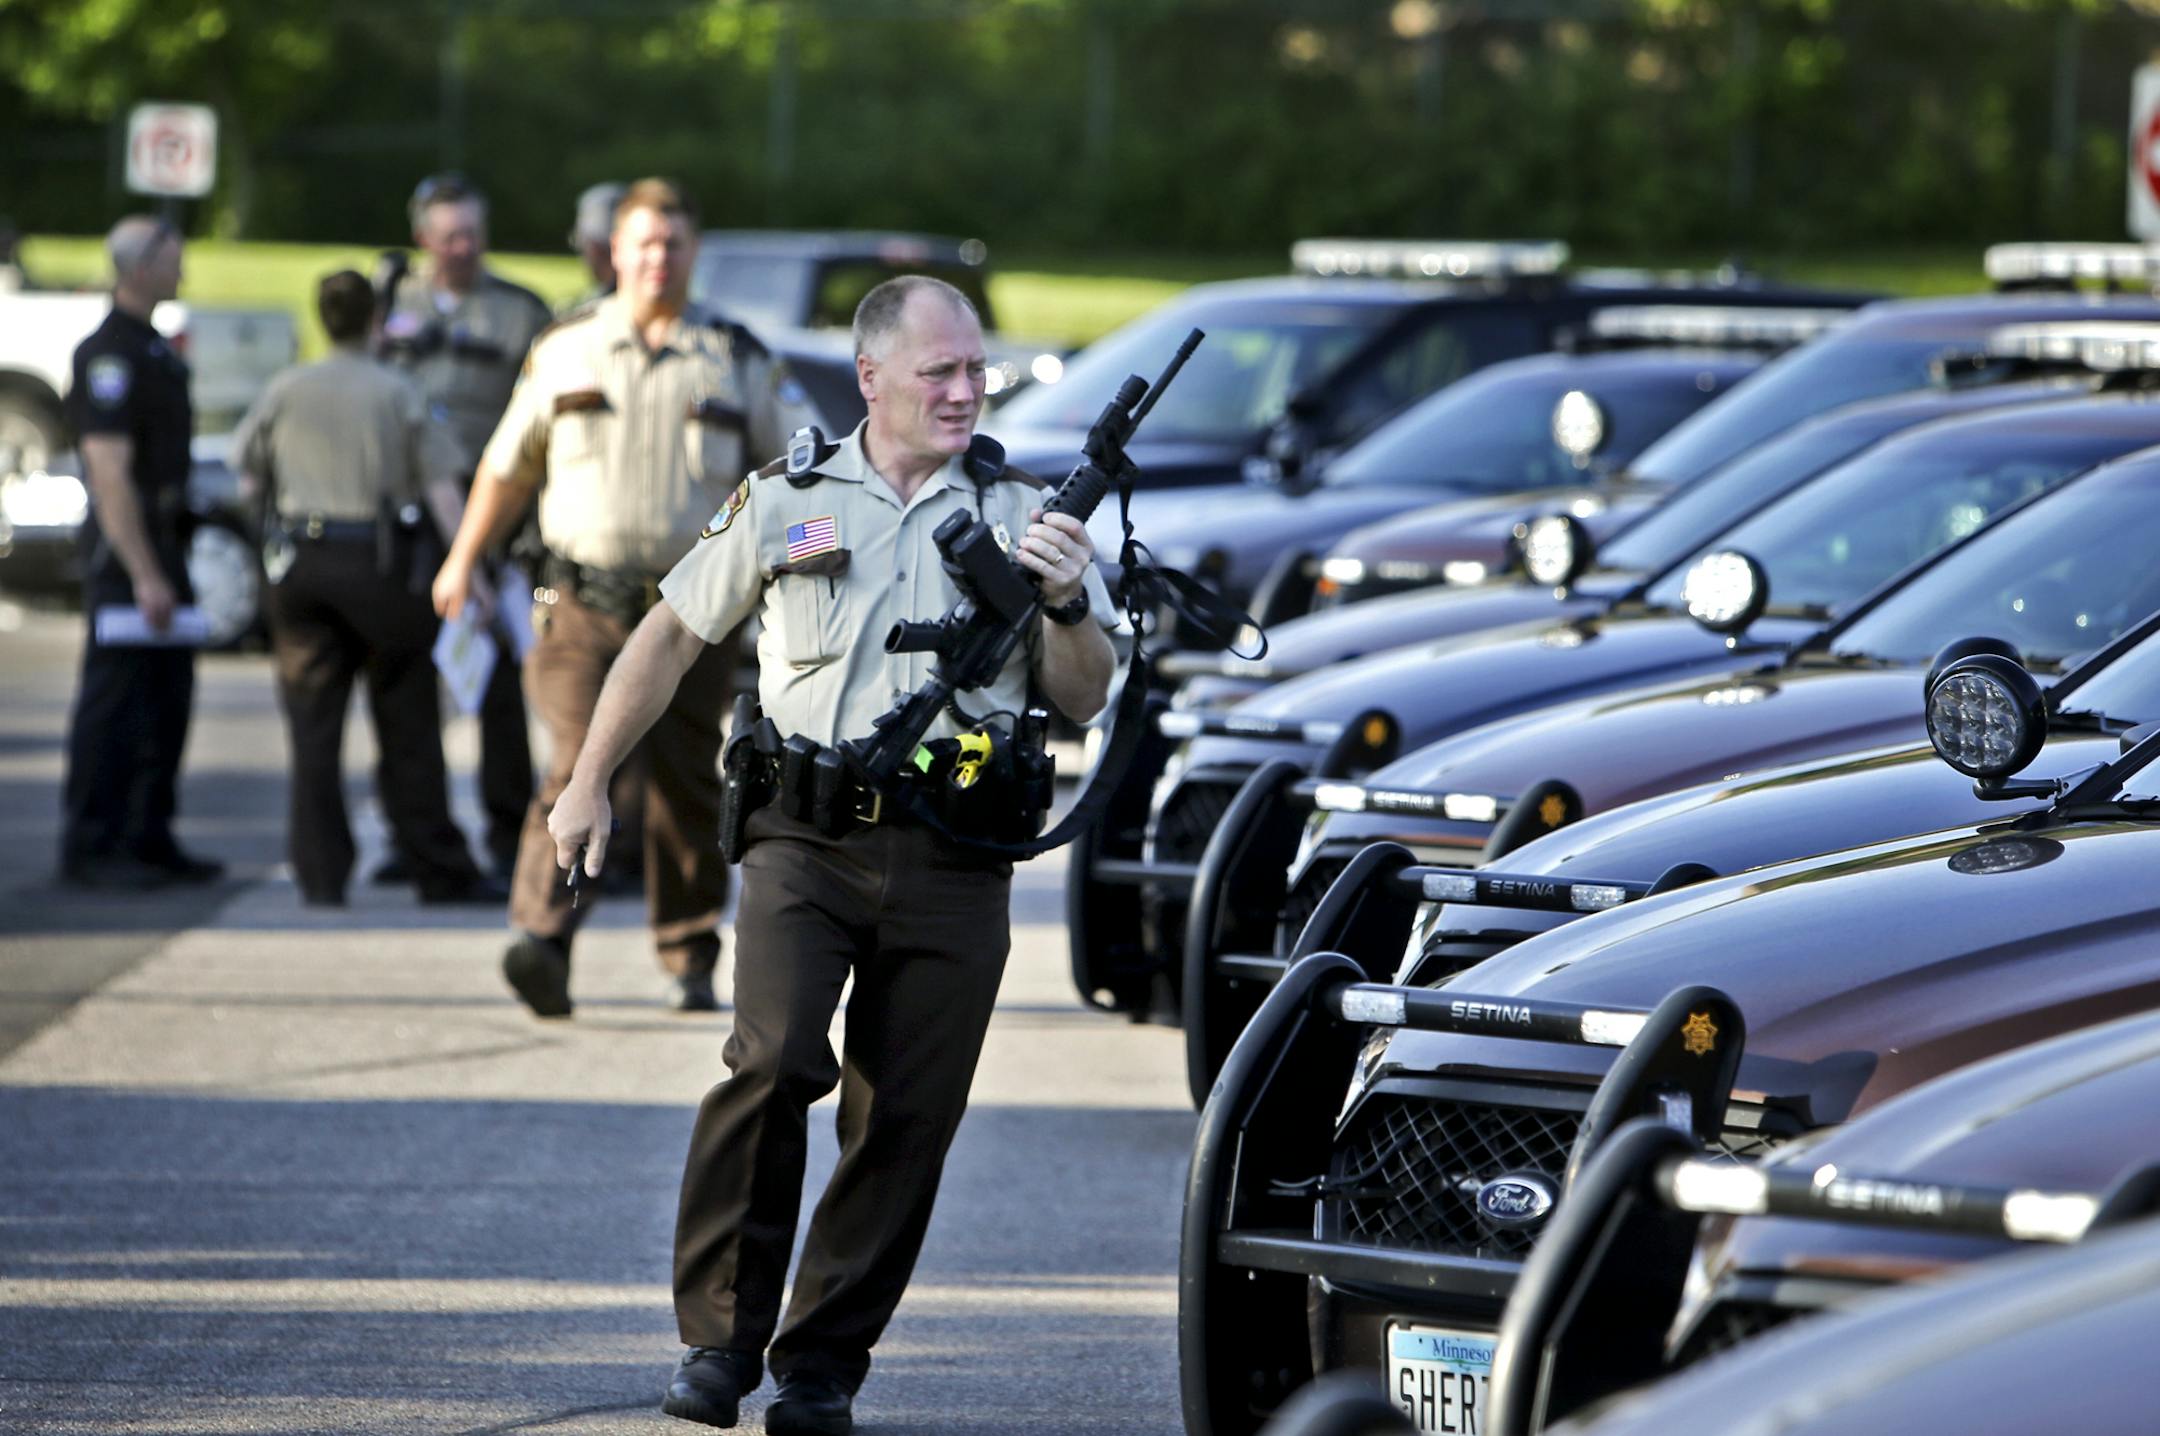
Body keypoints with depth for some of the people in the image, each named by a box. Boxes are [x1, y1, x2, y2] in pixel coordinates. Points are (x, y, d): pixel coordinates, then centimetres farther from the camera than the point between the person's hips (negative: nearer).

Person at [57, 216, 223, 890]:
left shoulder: (154, 348, 15)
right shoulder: (109, 354, -16)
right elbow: (111, 473, -21)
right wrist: (144, 575, -24)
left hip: (162, 539, 10)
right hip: (124, 545, -10)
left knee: (168, 695, 11)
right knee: (115, 695, -7)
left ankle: (149, 840, 18)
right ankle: (91, 849, -3)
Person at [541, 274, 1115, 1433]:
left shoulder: (1021, 513, 10)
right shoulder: (785, 503, 9)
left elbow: (1083, 701, 8)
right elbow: (668, 641, 18)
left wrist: (1069, 604, -11)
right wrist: (589, 782, 18)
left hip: (953, 862, 1)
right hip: (807, 837, -1)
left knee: (906, 1122, 0)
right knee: (772, 1063, -20)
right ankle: (720, 1335, -8)